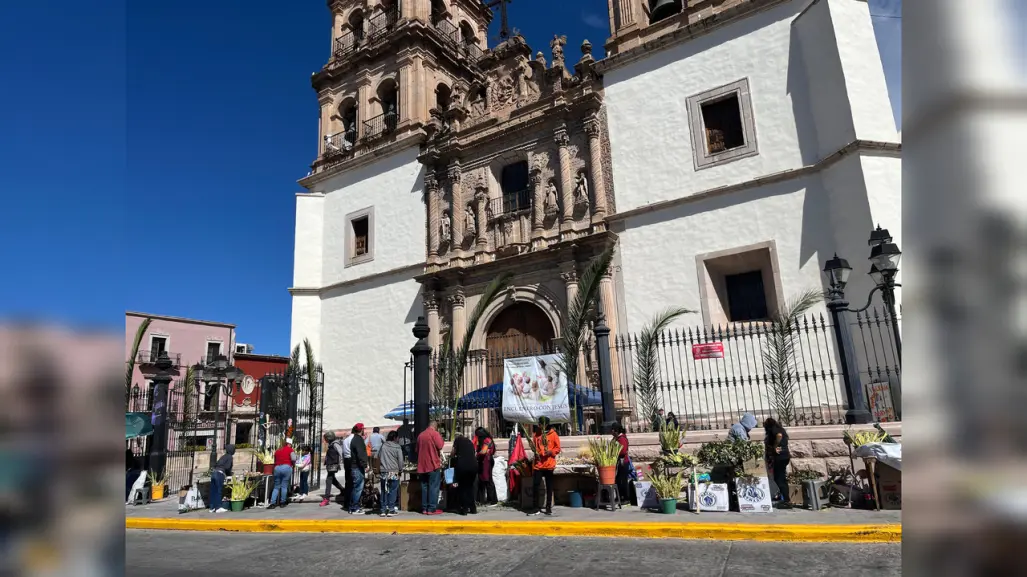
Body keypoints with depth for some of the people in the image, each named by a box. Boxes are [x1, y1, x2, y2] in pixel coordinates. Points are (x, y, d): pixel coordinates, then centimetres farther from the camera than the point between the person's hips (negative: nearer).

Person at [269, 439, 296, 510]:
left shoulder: (277, 450, 22)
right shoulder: (290, 449, 6)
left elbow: (275, 460, 23)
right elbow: (293, 459, -6)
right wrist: (292, 463, 14)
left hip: (277, 468, 4)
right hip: (286, 467, -4)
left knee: (276, 487, 9)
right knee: (284, 486, 1)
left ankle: (272, 503, -1)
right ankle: (282, 502, 5)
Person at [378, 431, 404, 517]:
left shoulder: (383, 446, 4)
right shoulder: (397, 447, -6)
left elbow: (378, 458, 11)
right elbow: (400, 460, -4)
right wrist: (400, 470, 10)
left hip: (384, 472, 4)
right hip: (394, 472, -4)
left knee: (384, 491, 9)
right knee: (393, 491, 3)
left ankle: (383, 510, 12)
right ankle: (391, 510, 2)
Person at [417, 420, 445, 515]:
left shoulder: (420, 435, 12)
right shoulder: (435, 433, -8)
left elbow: (417, 450, 19)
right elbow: (440, 447, -16)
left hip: (422, 465, 6)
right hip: (433, 464, -6)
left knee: (424, 487, 12)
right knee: (433, 487, 0)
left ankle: (424, 508, 15)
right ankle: (432, 509, -1)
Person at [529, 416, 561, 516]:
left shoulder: (553, 434, -3)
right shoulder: (536, 434, 9)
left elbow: (558, 448, -2)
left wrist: (551, 452, -19)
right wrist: (536, 452, 0)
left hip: (549, 464, -3)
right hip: (538, 464, 3)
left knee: (549, 487, 7)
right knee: (535, 486, -3)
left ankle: (548, 508, 17)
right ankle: (536, 509, 5)